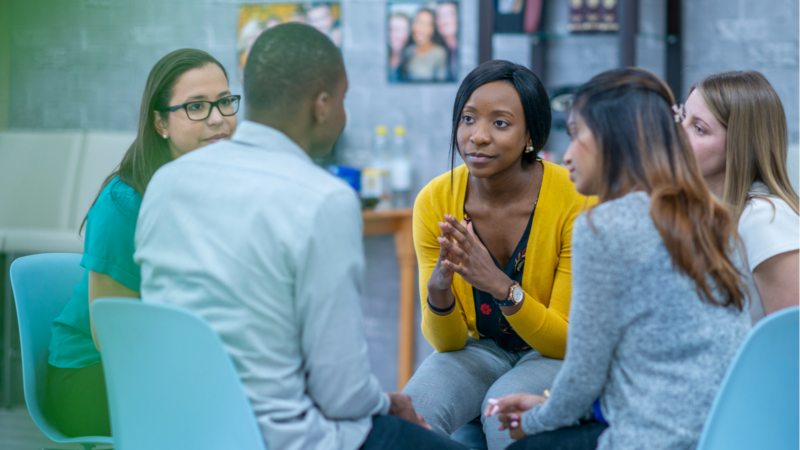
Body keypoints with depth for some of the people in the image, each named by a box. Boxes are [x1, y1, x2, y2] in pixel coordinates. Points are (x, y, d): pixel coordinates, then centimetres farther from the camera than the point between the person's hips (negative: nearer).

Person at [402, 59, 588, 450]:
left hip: (557, 358, -2)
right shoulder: (435, 202, -11)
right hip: (479, 349, 2)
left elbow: (568, 340, -16)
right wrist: (438, 290, -28)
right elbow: (446, 342, -5)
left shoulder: (575, 200, -20)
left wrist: (502, 286, -33)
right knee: (415, 409, -27)